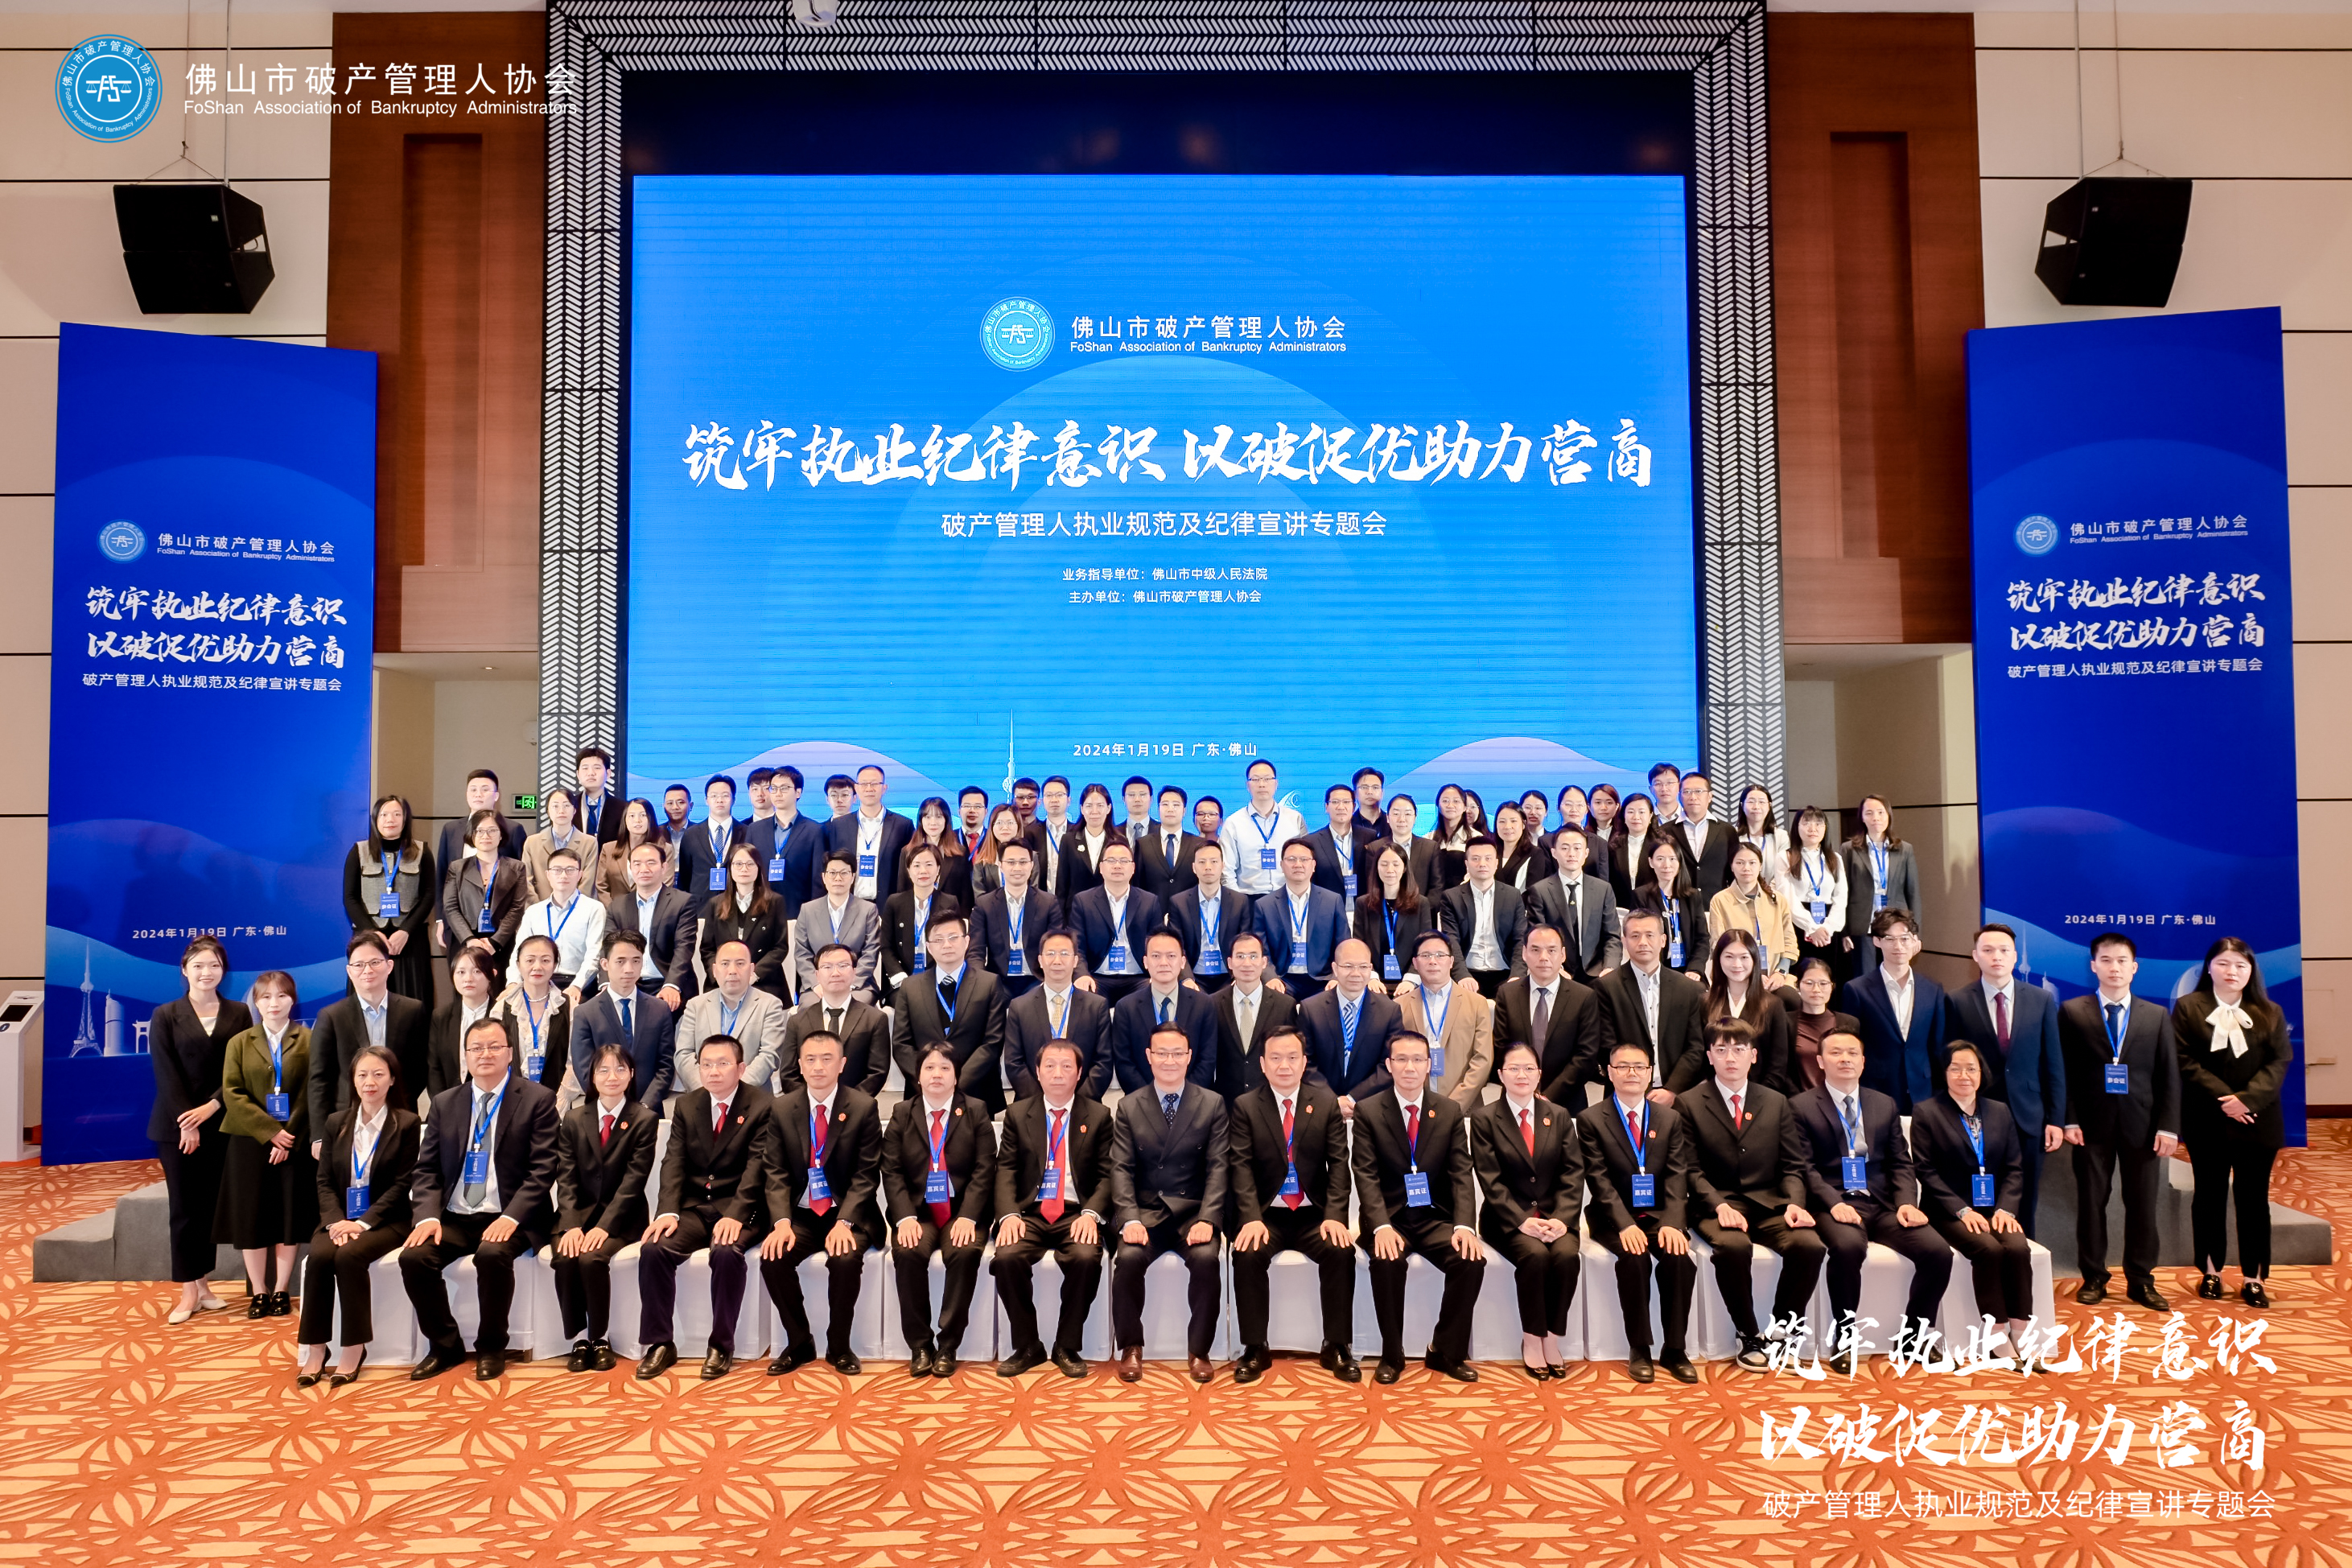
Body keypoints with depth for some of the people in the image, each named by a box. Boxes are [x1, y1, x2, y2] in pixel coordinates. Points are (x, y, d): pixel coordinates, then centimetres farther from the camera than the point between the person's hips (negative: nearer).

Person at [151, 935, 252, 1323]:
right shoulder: (165, 1016, 1)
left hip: (221, 1125, 2)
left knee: (211, 1205, 7)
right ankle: (188, 1292, 8)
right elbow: (166, 1074, -5)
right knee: (184, 1207, 1)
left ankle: (202, 1283, 17)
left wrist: (211, 1106, -14)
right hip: (177, 1126, -2)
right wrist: (187, 1124, -13)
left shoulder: (238, 1014, 5)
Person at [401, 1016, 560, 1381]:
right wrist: (428, 1215, -10)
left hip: (508, 1219, -4)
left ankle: (491, 1348, -8)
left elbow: (542, 1169, -8)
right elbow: (427, 1168, 9)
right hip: (454, 1217, 4)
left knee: (492, 1254, -33)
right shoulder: (444, 1103, 12)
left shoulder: (537, 1100, -2)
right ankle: (445, 1346, 1)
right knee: (413, 1257, -21)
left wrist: (511, 1217, -21)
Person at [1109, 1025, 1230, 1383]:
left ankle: (1198, 1351, -9)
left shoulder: (1212, 1104, 5)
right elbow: (1121, 1168, 1)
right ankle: (1130, 1348, -6)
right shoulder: (1129, 1108, 7)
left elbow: (1218, 1166, -1)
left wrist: (1207, 1219, -15)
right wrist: (1130, 1219, -16)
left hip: (1193, 1211, 0)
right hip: (1146, 1211, 1)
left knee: (1206, 1258, -30)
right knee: (1128, 1257, -28)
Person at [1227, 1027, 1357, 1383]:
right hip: (1266, 1214, -1)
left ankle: (1337, 1348, -10)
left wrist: (1335, 1216, -14)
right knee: (1247, 1255, -29)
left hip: (1314, 1214, 1)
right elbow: (1241, 1167, -5)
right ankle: (1255, 1350, -11)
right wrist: (1251, 1218, -20)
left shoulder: (1327, 1103, 6)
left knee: (1342, 1251, -27)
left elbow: (1339, 1163, 0)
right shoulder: (1245, 1106, 3)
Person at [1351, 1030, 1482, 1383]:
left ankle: (1447, 1353, -2)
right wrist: (1382, 1226, -25)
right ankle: (1391, 1355, -10)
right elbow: (1366, 1176, -9)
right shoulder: (1368, 1111, -2)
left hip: (1435, 1217, 2)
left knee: (1472, 1260, -24)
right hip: (1388, 1218, -2)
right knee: (1387, 1260, -32)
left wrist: (1465, 1225, -18)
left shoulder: (1452, 1112, 5)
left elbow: (1461, 1174, -1)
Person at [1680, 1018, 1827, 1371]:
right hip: (1718, 1205, -3)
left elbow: (1792, 1166, 10)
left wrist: (1794, 1203, -10)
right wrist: (1719, 1205, -18)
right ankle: (1750, 1337, -15)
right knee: (1733, 1246, -36)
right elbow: (1692, 1170, -1)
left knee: (1810, 1245, -27)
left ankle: (1781, 1330, -5)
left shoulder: (1776, 1103, 14)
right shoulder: (1689, 1104, 4)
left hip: (1770, 1205, 3)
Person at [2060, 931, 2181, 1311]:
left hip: (2141, 1124, 1)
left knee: (2143, 1204, 5)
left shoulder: (2157, 1016, 9)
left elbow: (2169, 1076, 6)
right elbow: (2064, 1071, 1)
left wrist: (2168, 1126, -3)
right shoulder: (2072, 1012, 4)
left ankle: (2141, 1281, 16)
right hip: (2092, 1124, -1)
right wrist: (2069, 1120, -7)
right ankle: (2093, 1278, 14)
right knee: (2091, 1202, 4)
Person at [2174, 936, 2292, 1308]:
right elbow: (2186, 1062, -6)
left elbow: (2280, 1061, -2)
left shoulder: (2269, 1012, 6)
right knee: (2210, 1195, 7)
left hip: (2257, 1121, 1)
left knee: (2254, 1198, 4)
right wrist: (2223, 1099, -16)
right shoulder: (2188, 1008, 0)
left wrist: (2247, 1099, -16)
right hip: (2208, 1121, -1)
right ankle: (2210, 1272, 16)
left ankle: (2253, 1278, 11)